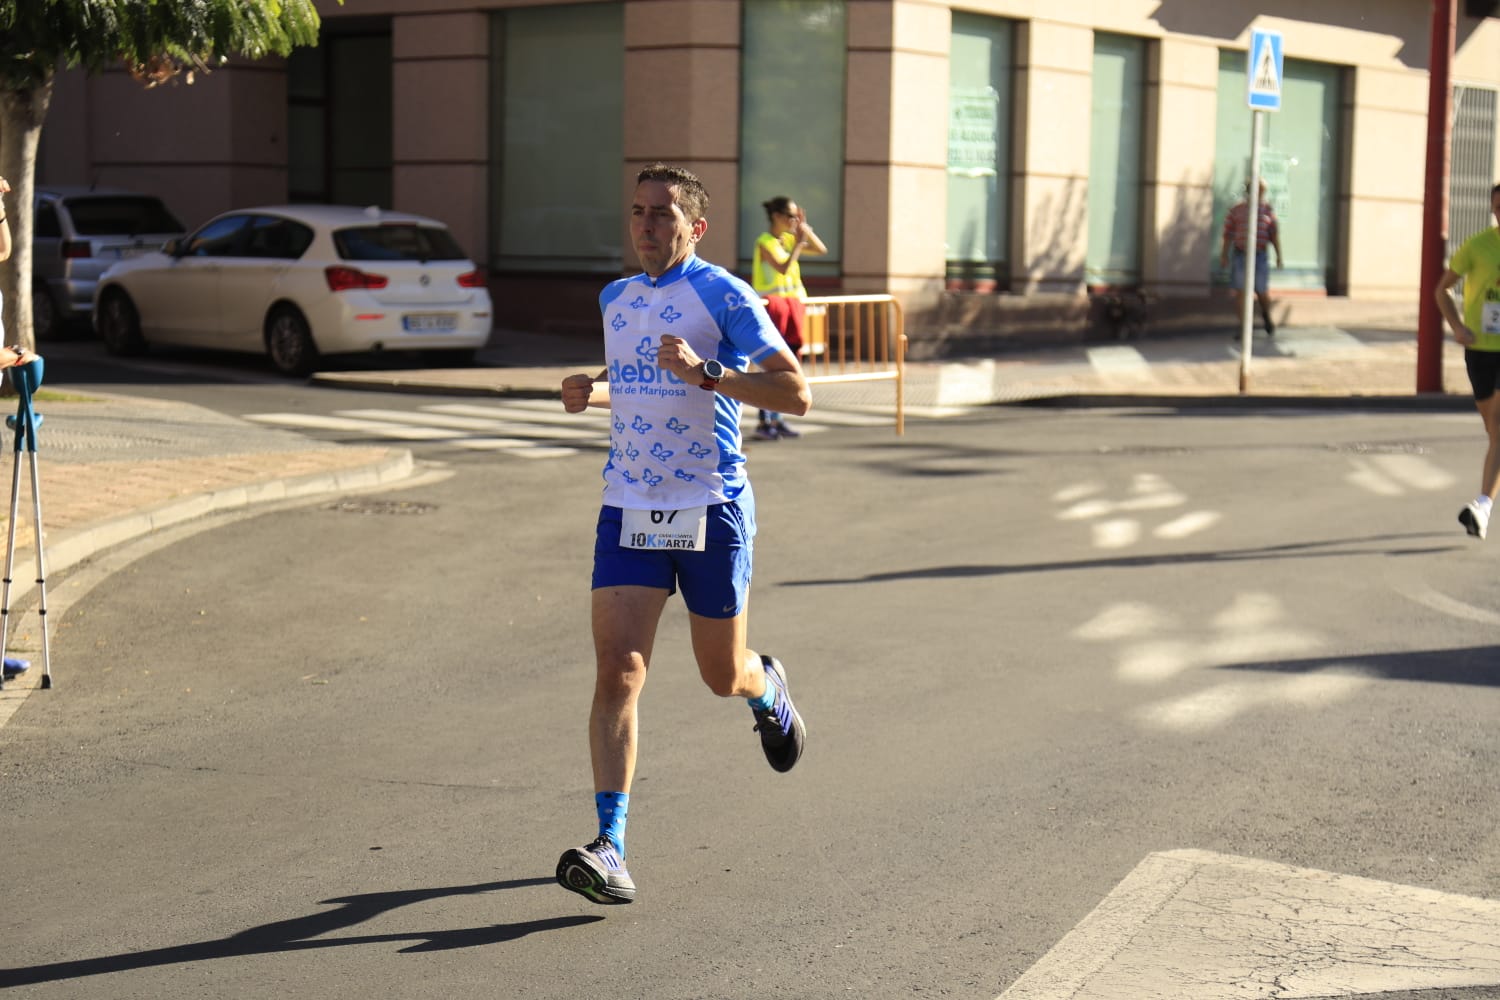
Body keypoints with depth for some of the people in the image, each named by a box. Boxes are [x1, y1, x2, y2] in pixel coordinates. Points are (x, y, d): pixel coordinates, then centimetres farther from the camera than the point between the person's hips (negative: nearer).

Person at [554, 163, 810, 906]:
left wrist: (705, 373, -27)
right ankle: (610, 849, -13)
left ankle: (768, 691, 50)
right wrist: (591, 392, 8)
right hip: (629, 509, 4)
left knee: (723, 676, 11)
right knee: (617, 672, -11)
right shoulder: (615, 300, 12)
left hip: (711, 509, -4)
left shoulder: (725, 297, -8)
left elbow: (796, 394, -15)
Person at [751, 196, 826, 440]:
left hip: (793, 303, 8)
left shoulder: (789, 239, 11)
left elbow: (821, 249, 12)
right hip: (772, 304, -8)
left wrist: (805, 228, 2)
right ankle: (764, 422, -4)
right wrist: (798, 244, -16)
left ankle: (776, 419, 13)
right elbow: (783, 268, -22)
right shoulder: (765, 243, -10)